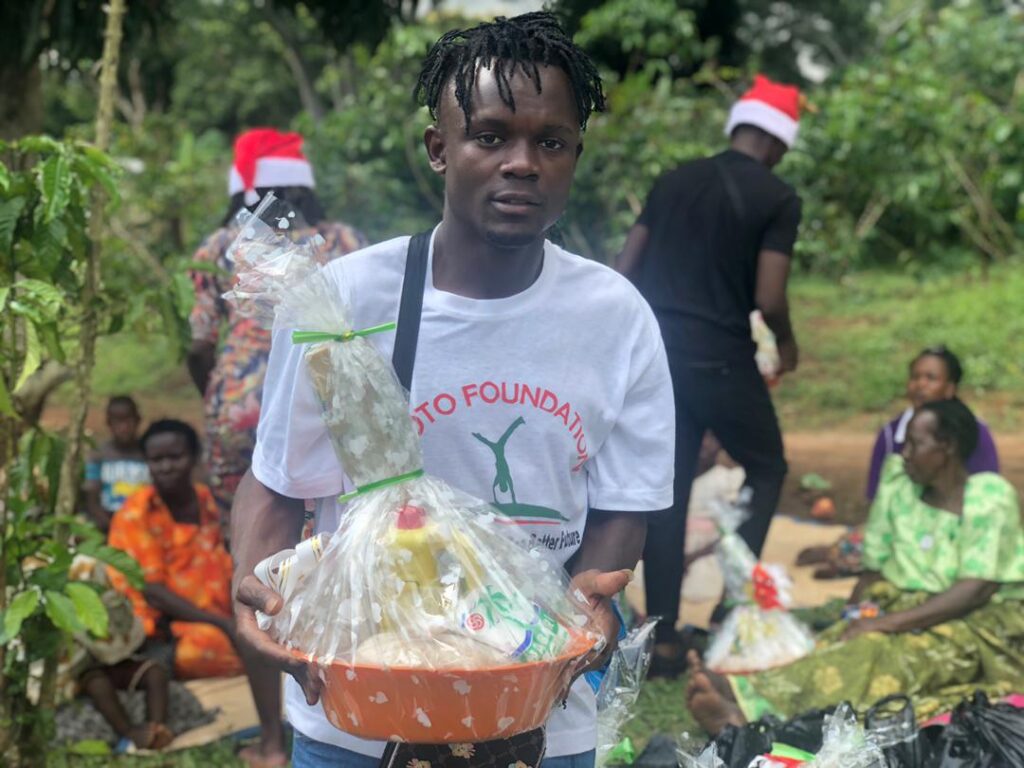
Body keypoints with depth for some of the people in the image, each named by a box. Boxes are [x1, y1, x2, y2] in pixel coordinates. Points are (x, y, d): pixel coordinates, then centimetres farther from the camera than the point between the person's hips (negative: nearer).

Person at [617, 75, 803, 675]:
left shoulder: (677, 180, 11)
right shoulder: (779, 198, -5)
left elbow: (624, 272, 10)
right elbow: (768, 298, -13)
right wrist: (787, 344, 8)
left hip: (655, 353, 5)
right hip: (720, 358, -5)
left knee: (666, 492, 10)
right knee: (766, 470, 18)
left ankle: (663, 640, 10)